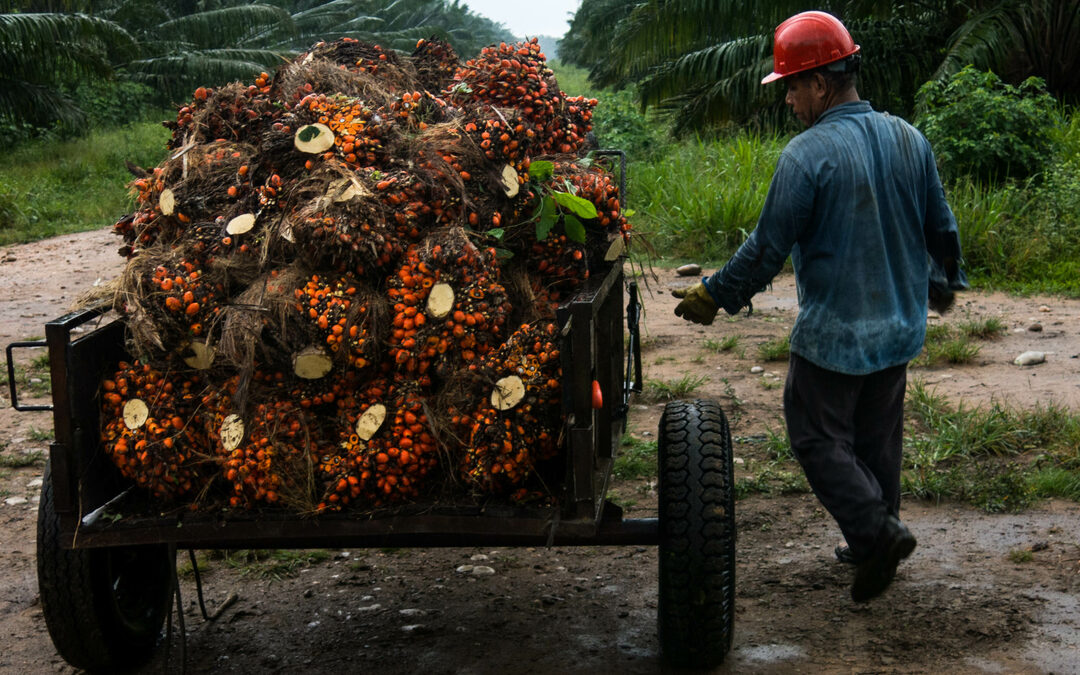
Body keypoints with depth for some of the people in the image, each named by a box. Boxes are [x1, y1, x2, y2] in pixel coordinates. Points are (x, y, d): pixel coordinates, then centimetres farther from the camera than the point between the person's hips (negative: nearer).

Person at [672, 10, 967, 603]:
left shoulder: (805, 156, -20)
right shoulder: (909, 140, 1)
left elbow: (766, 249, -15)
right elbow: (941, 228, 11)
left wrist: (712, 297, -1)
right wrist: (944, 282, 30)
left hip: (832, 335, -7)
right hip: (900, 328, 7)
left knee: (819, 438, 8)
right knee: (877, 438, 19)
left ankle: (877, 530, -4)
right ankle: (875, 543, 29)